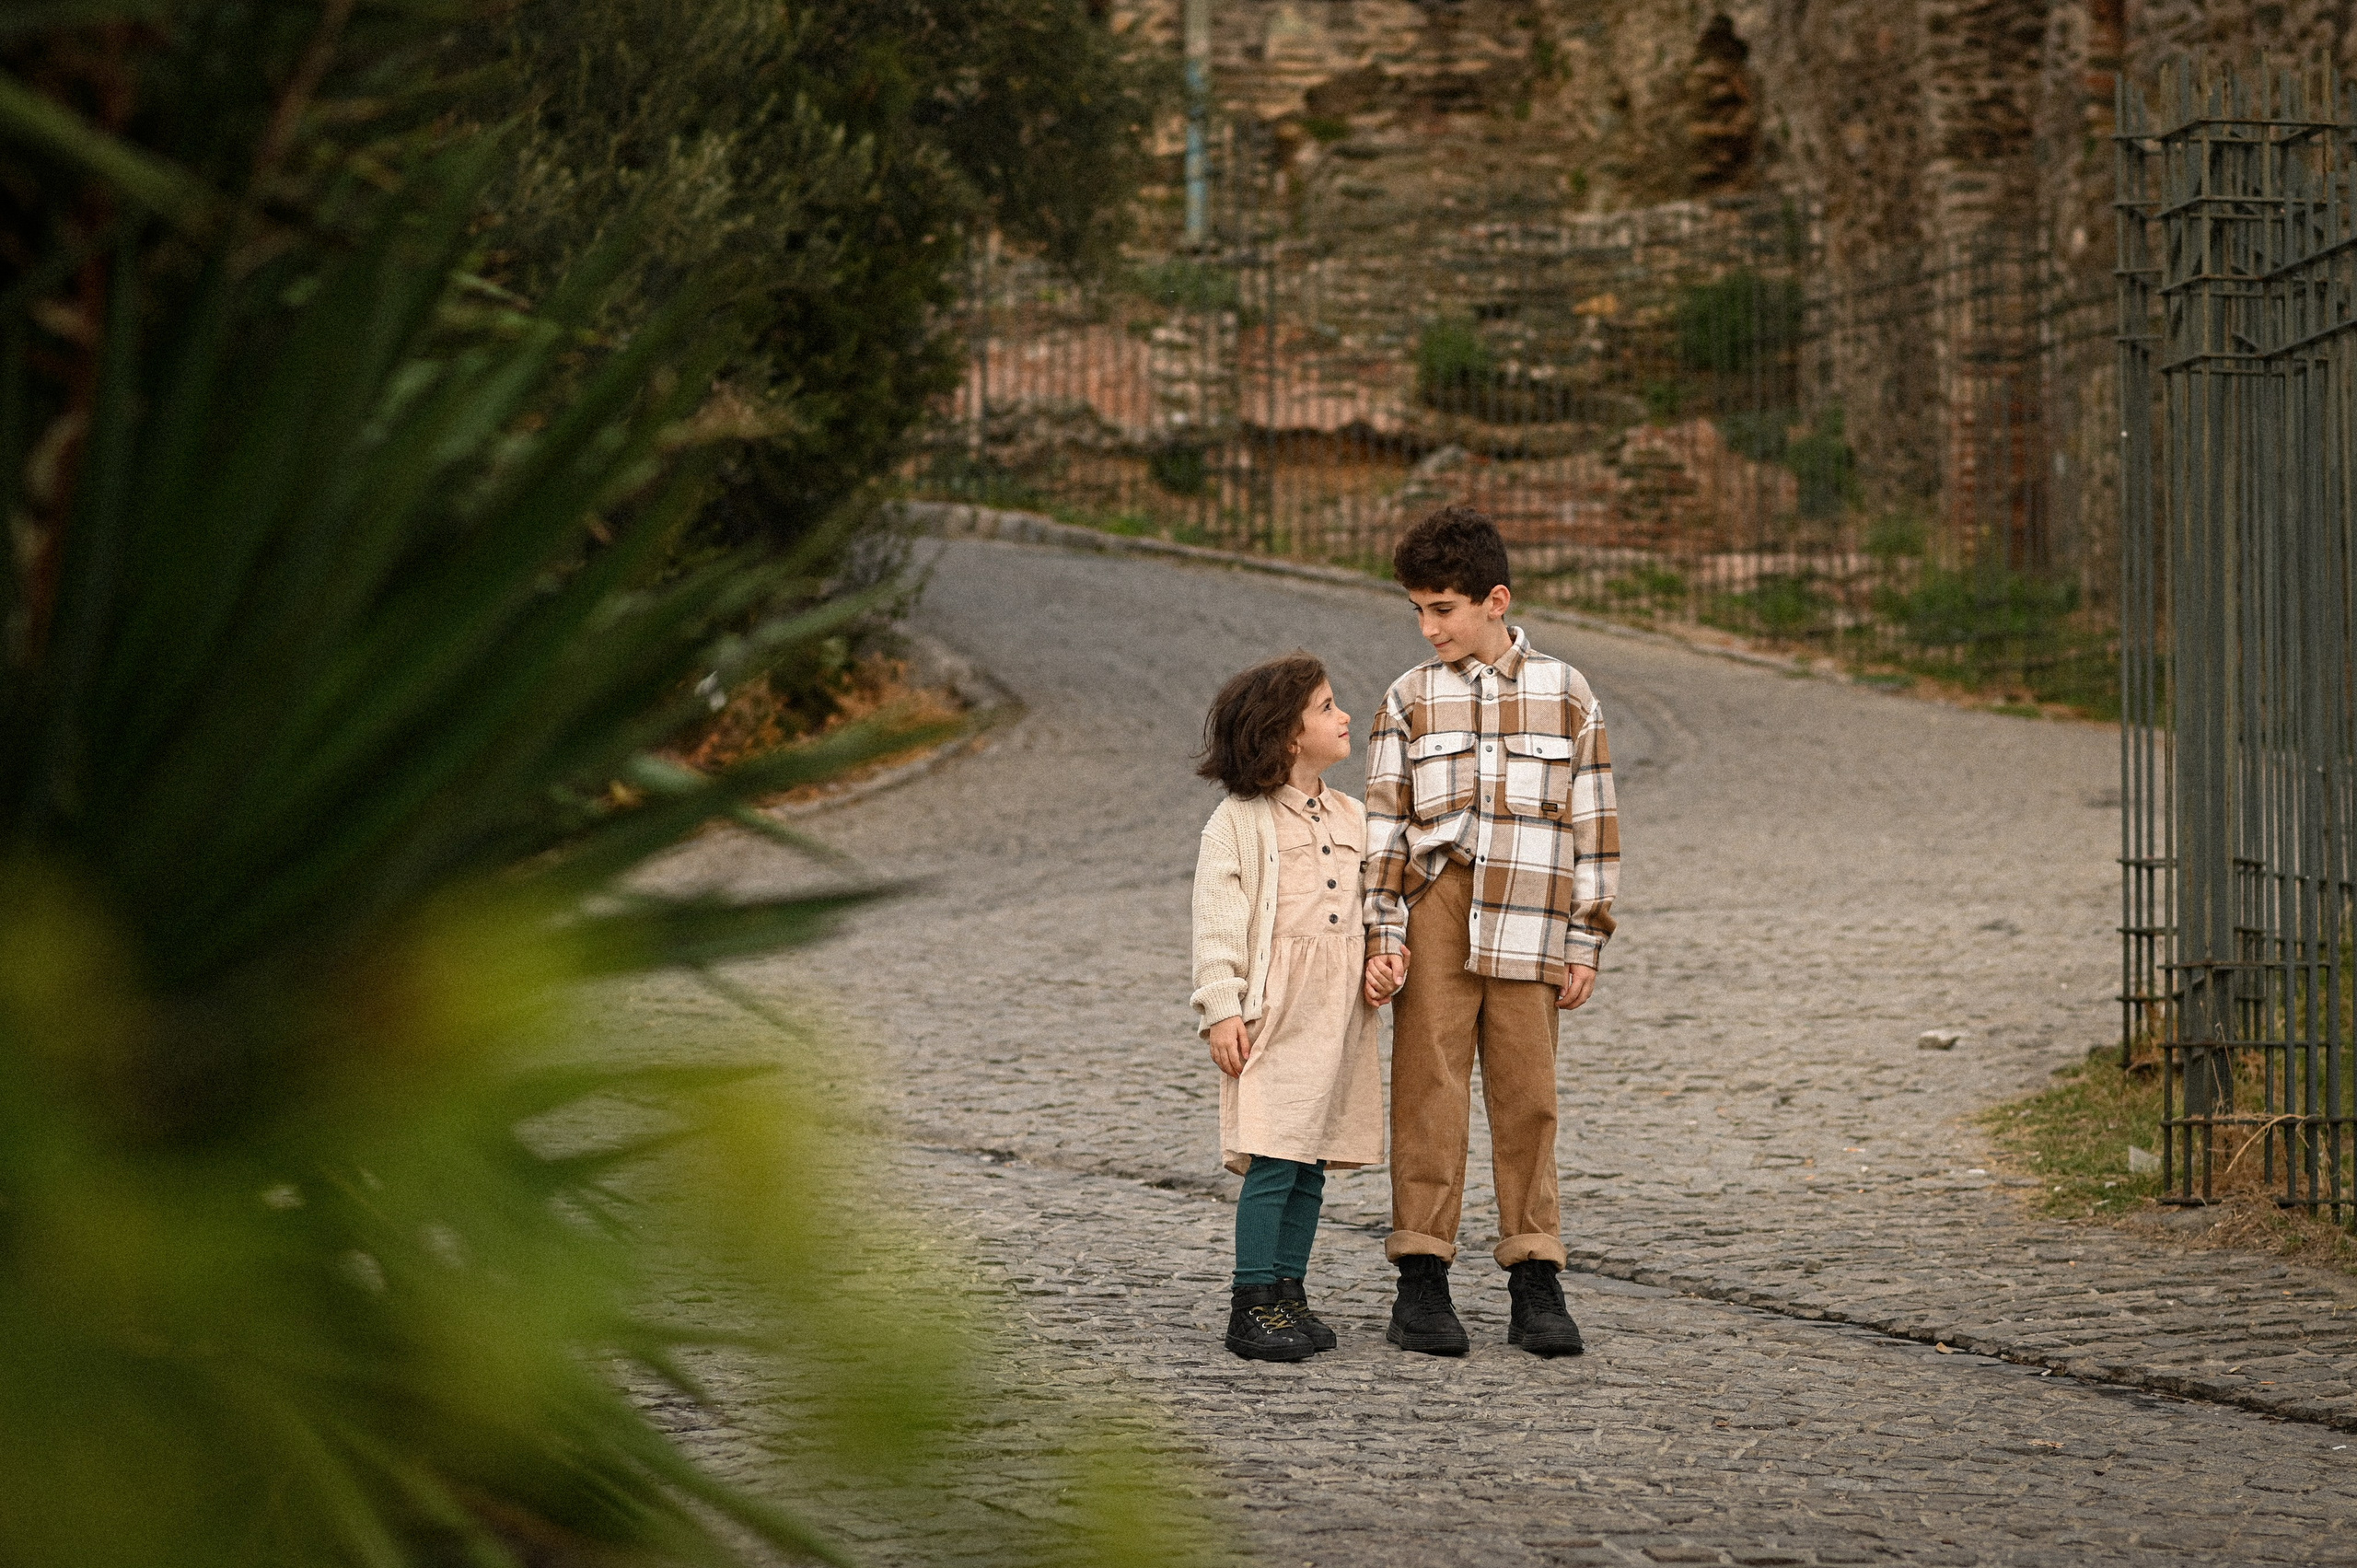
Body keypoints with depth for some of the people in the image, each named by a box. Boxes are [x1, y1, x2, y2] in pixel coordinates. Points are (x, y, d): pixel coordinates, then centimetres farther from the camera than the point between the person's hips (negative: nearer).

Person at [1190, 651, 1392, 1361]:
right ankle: (1252, 1307, -6)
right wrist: (1221, 1009, -13)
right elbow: (1218, 923, -7)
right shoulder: (1239, 822, -4)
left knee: (1310, 1166, 8)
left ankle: (1288, 1294, 16)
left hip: (1340, 1011, 6)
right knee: (1273, 1160, -10)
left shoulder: (1351, 818, 15)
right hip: (1275, 1010, -6)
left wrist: (1388, 951, -1)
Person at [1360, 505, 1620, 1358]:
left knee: (1527, 1097, 2)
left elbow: (1591, 825, 8)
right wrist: (1382, 937, -2)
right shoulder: (1409, 701, 7)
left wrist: (1584, 945, 5)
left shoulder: (1565, 695, 6)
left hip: (1526, 927, 0)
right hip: (1436, 913, 0)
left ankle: (1535, 1286, 7)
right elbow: (1384, 828, 6)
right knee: (1430, 1093, -2)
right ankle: (1421, 1283, 2)